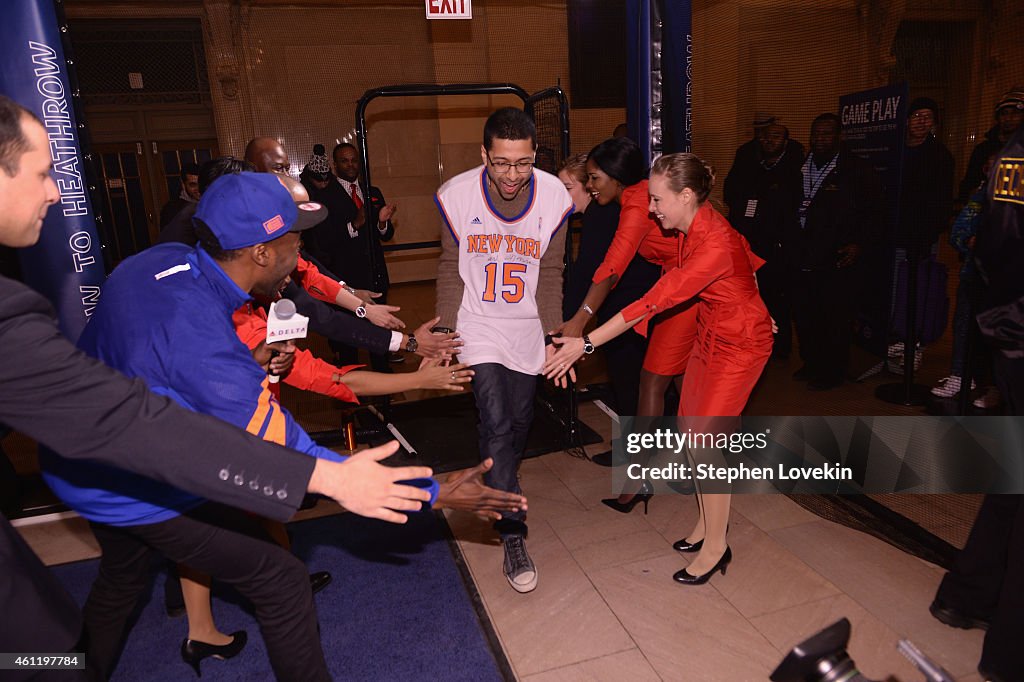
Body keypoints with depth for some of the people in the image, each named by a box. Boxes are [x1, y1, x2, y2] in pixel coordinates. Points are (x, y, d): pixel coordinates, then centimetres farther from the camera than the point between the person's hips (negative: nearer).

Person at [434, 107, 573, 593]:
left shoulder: (554, 197, -12)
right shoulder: (456, 196, -15)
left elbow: (550, 274, -2)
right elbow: (451, 268, -3)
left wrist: (555, 335, -3)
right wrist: (445, 330, -4)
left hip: (527, 329, 2)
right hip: (478, 325, -2)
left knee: (519, 422, 14)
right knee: (497, 426, -12)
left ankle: (499, 492, 43)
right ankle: (512, 535, -1)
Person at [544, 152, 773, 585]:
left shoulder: (714, 245, -33)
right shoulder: (694, 228, -6)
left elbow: (654, 302, -35)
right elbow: (750, 259, 12)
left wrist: (585, 344, -34)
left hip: (741, 345, -9)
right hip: (710, 335, 9)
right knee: (689, 430, 11)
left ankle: (715, 546, 13)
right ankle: (707, 523, 29)